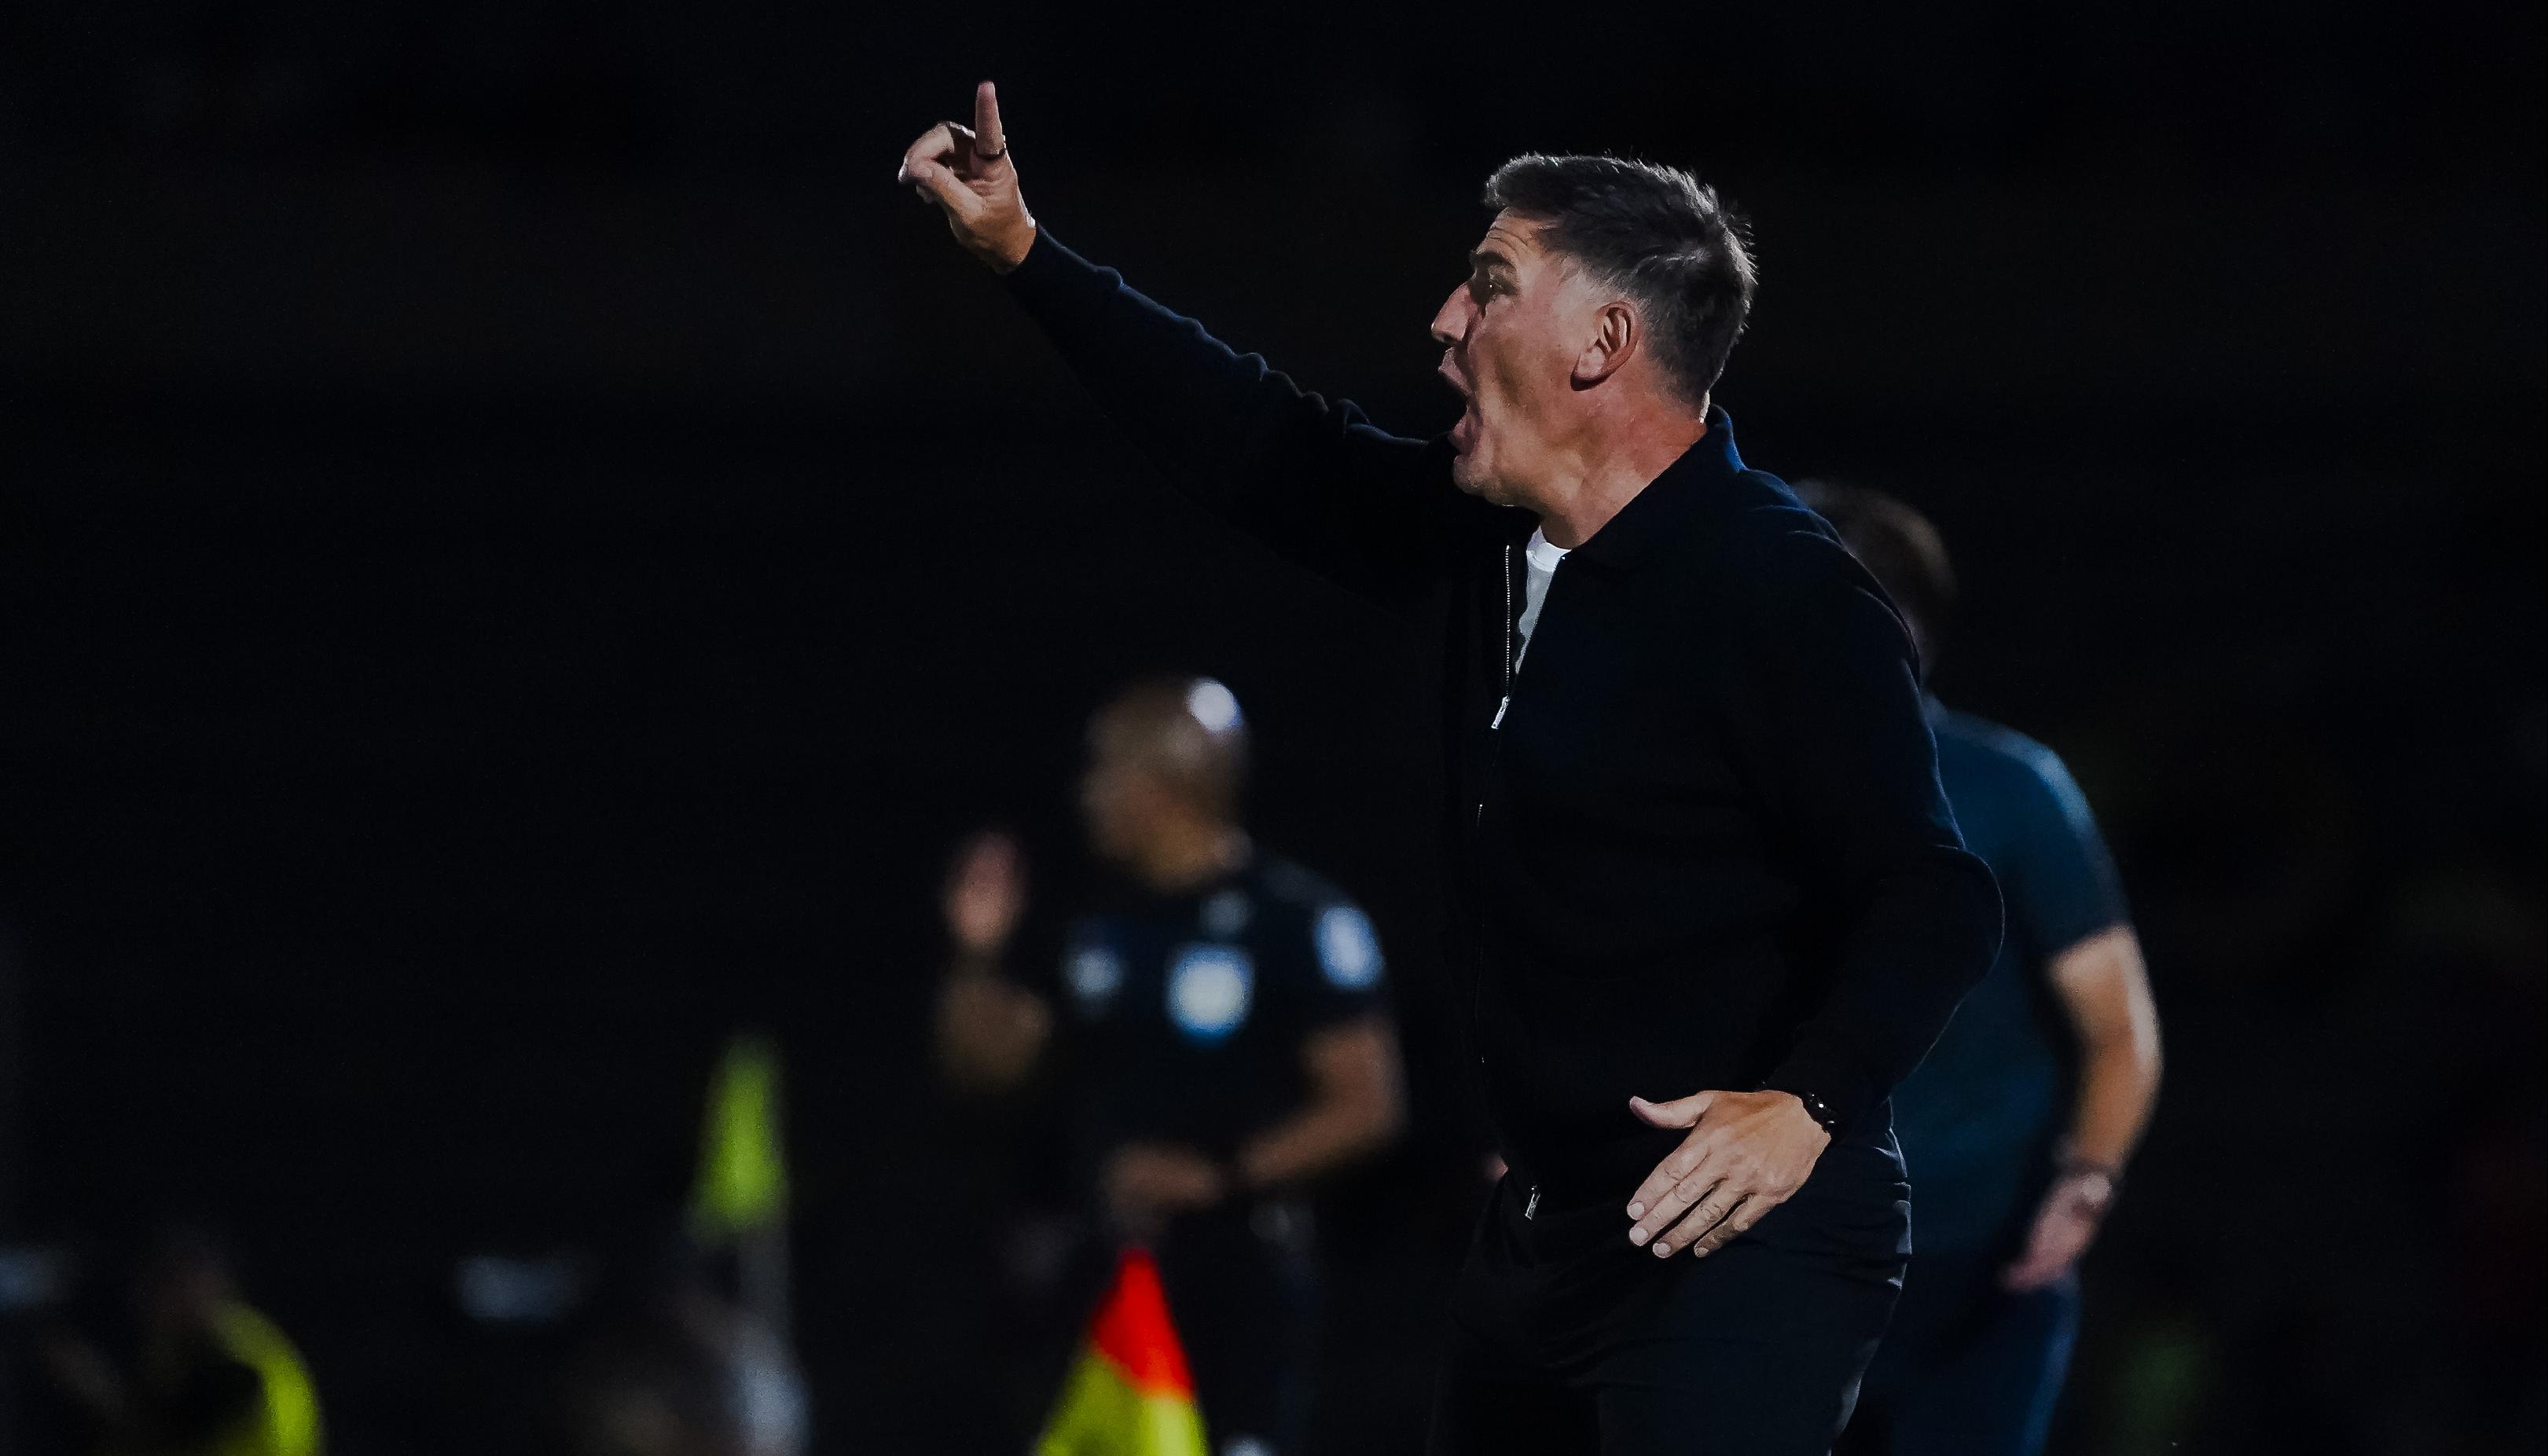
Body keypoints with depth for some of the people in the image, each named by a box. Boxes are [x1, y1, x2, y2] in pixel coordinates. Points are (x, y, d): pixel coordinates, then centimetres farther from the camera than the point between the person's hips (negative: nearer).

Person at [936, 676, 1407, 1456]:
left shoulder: (1298, 922, -8)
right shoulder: (1100, 925, 12)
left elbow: (1366, 1105, -11)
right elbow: (985, 1062, 17)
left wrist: (1213, 1178, -18)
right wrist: (978, 952, -1)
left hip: (1240, 1271, -7)